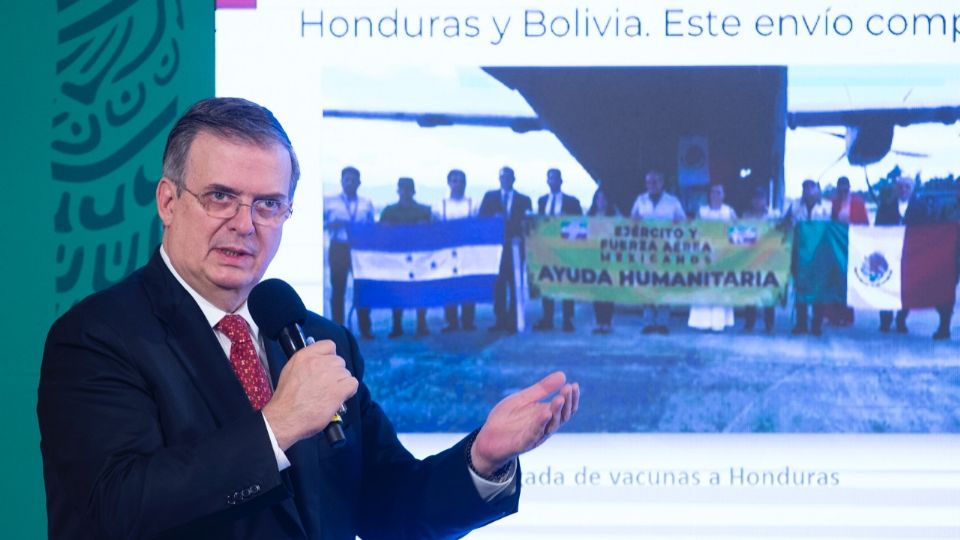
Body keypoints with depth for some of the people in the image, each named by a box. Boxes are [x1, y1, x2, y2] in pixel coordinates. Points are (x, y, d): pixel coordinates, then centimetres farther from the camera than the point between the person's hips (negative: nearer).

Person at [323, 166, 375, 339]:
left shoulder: (366, 204, 11)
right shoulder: (329, 201, 6)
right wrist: (330, 224, -15)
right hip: (338, 248, -1)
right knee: (338, 289, -1)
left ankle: (365, 329, 3)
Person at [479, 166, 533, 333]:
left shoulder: (523, 200, 11)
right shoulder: (490, 196, 14)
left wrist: (520, 236, -13)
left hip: (515, 246, -1)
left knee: (515, 284, -3)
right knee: (498, 283, -1)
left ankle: (512, 321, -2)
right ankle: (500, 320, 3)